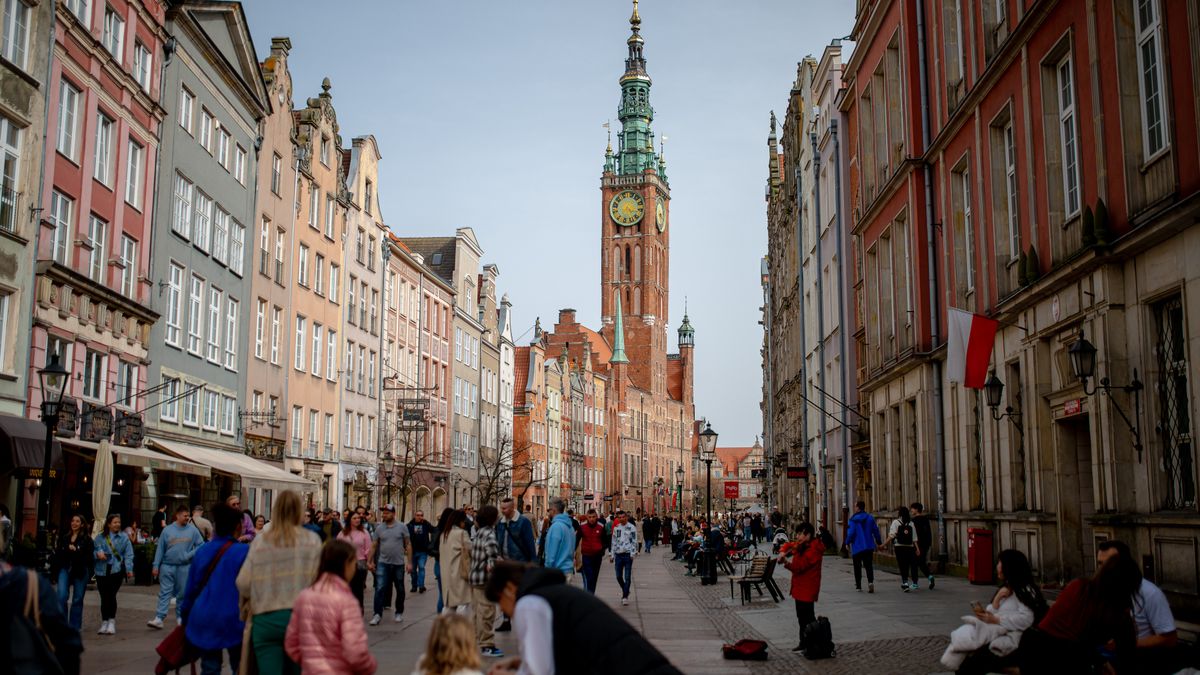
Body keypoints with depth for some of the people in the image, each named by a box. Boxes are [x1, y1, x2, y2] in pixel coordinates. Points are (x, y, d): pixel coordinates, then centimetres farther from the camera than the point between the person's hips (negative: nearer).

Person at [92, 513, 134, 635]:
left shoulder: (124, 537, 5)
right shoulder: (100, 537, 9)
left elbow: (128, 555, 2)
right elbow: (92, 550, 5)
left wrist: (129, 569, -7)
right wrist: (98, 553, -16)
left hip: (117, 570, -2)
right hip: (102, 571, 2)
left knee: (111, 595, -12)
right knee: (104, 597, 6)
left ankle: (111, 622, -2)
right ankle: (104, 623, 18)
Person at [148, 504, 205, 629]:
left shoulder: (192, 530, -1)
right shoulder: (167, 530, -1)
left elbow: (201, 545, 1)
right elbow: (160, 549, 1)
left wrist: (189, 555, -11)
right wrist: (156, 566, -2)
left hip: (184, 567, 1)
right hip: (167, 566, -1)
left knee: (182, 594, 9)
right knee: (165, 592, -3)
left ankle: (180, 617, 21)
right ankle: (159, 618, -6)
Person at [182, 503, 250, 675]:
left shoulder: (202, 551, 5)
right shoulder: (245, 552, -10)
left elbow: (191, 588, 12)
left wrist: (185, 616, 24)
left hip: (204, 620, 4)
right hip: (233, 620, -4)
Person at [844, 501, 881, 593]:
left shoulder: (853, 519, -11)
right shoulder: (870, 518, 2)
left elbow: (851, 533, -13)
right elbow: (875, 530, 5)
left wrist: (847, 543, 1)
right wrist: (879, 542, 16)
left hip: (857, 547, -3)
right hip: (869, 546, 3)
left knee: (857, 567, 9)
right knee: (869, 565, 4)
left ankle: (858, 585, 13)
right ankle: (870, 581, -18)